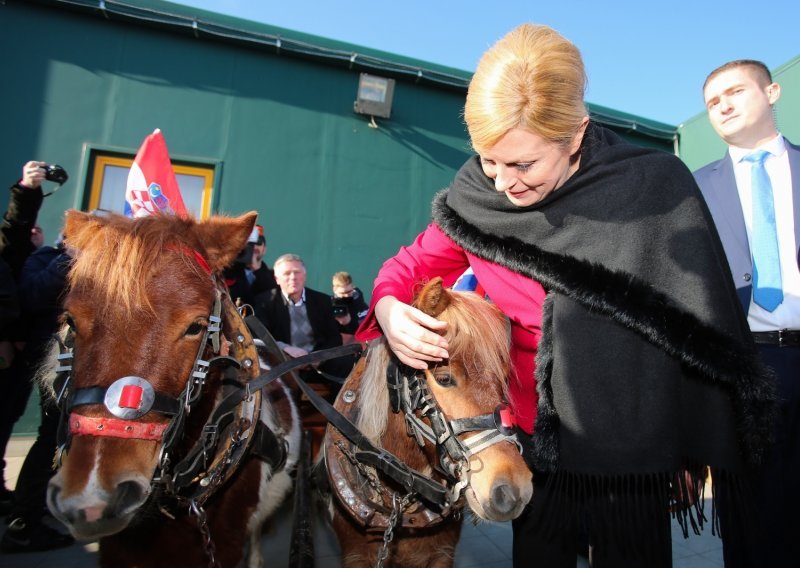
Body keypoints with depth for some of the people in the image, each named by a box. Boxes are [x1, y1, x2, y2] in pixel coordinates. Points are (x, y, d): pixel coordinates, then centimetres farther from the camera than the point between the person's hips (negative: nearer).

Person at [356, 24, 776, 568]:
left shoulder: (659, 187, -13)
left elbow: (706, 329, -4)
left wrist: (706, 448, 3)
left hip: (635, 459, -1)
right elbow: (414, 264, 3)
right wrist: (390, 309, -21)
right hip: (533, 445, 2)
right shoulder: (475, 196, -10)